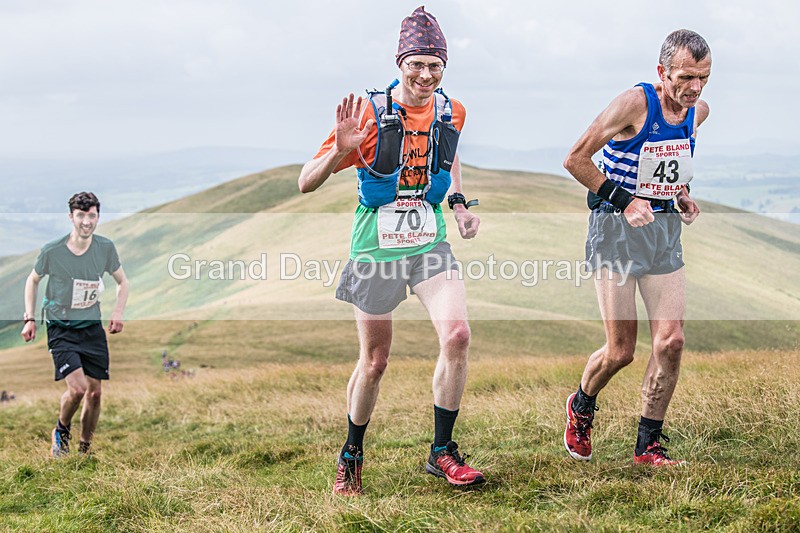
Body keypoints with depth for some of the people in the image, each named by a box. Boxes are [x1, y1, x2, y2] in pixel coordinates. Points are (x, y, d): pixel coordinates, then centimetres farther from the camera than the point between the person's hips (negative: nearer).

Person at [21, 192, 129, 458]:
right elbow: (33, 280, 7)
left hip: (93, 327, 3)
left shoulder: (106, 248, -4)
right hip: (61, 328, -3)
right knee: (77, 388, -18)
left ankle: (85, 448, 21)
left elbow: (122, 282, 13)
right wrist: (29, 318, 2)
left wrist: (118, 312, -3)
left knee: (95, 392, 2)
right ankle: (61, 431, 11)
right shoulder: (52, 251, -12)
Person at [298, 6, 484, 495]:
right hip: (376, 248, -3)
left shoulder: (452, 113, -1)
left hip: (430, 242, 3)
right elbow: (306, 183, -13)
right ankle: (352, 456, 29)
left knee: (457, 335, -16)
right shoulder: (371, 115, -15)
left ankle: (442, 453, -1)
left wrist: (460, 204, 8)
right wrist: (340, 150, -32)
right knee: (375, 361, 5)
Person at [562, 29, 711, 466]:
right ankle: (581, 407, 28)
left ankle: (648, 444, 10)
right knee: (620, 351, -4)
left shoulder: (699, 111, 4)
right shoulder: (634, 104, -16)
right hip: (617, 230, -6)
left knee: (671, 341, -4)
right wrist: (623, 200, -17)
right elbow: (575, 159, -13)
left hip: (665, 231, 6)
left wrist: (682, 194, 8)